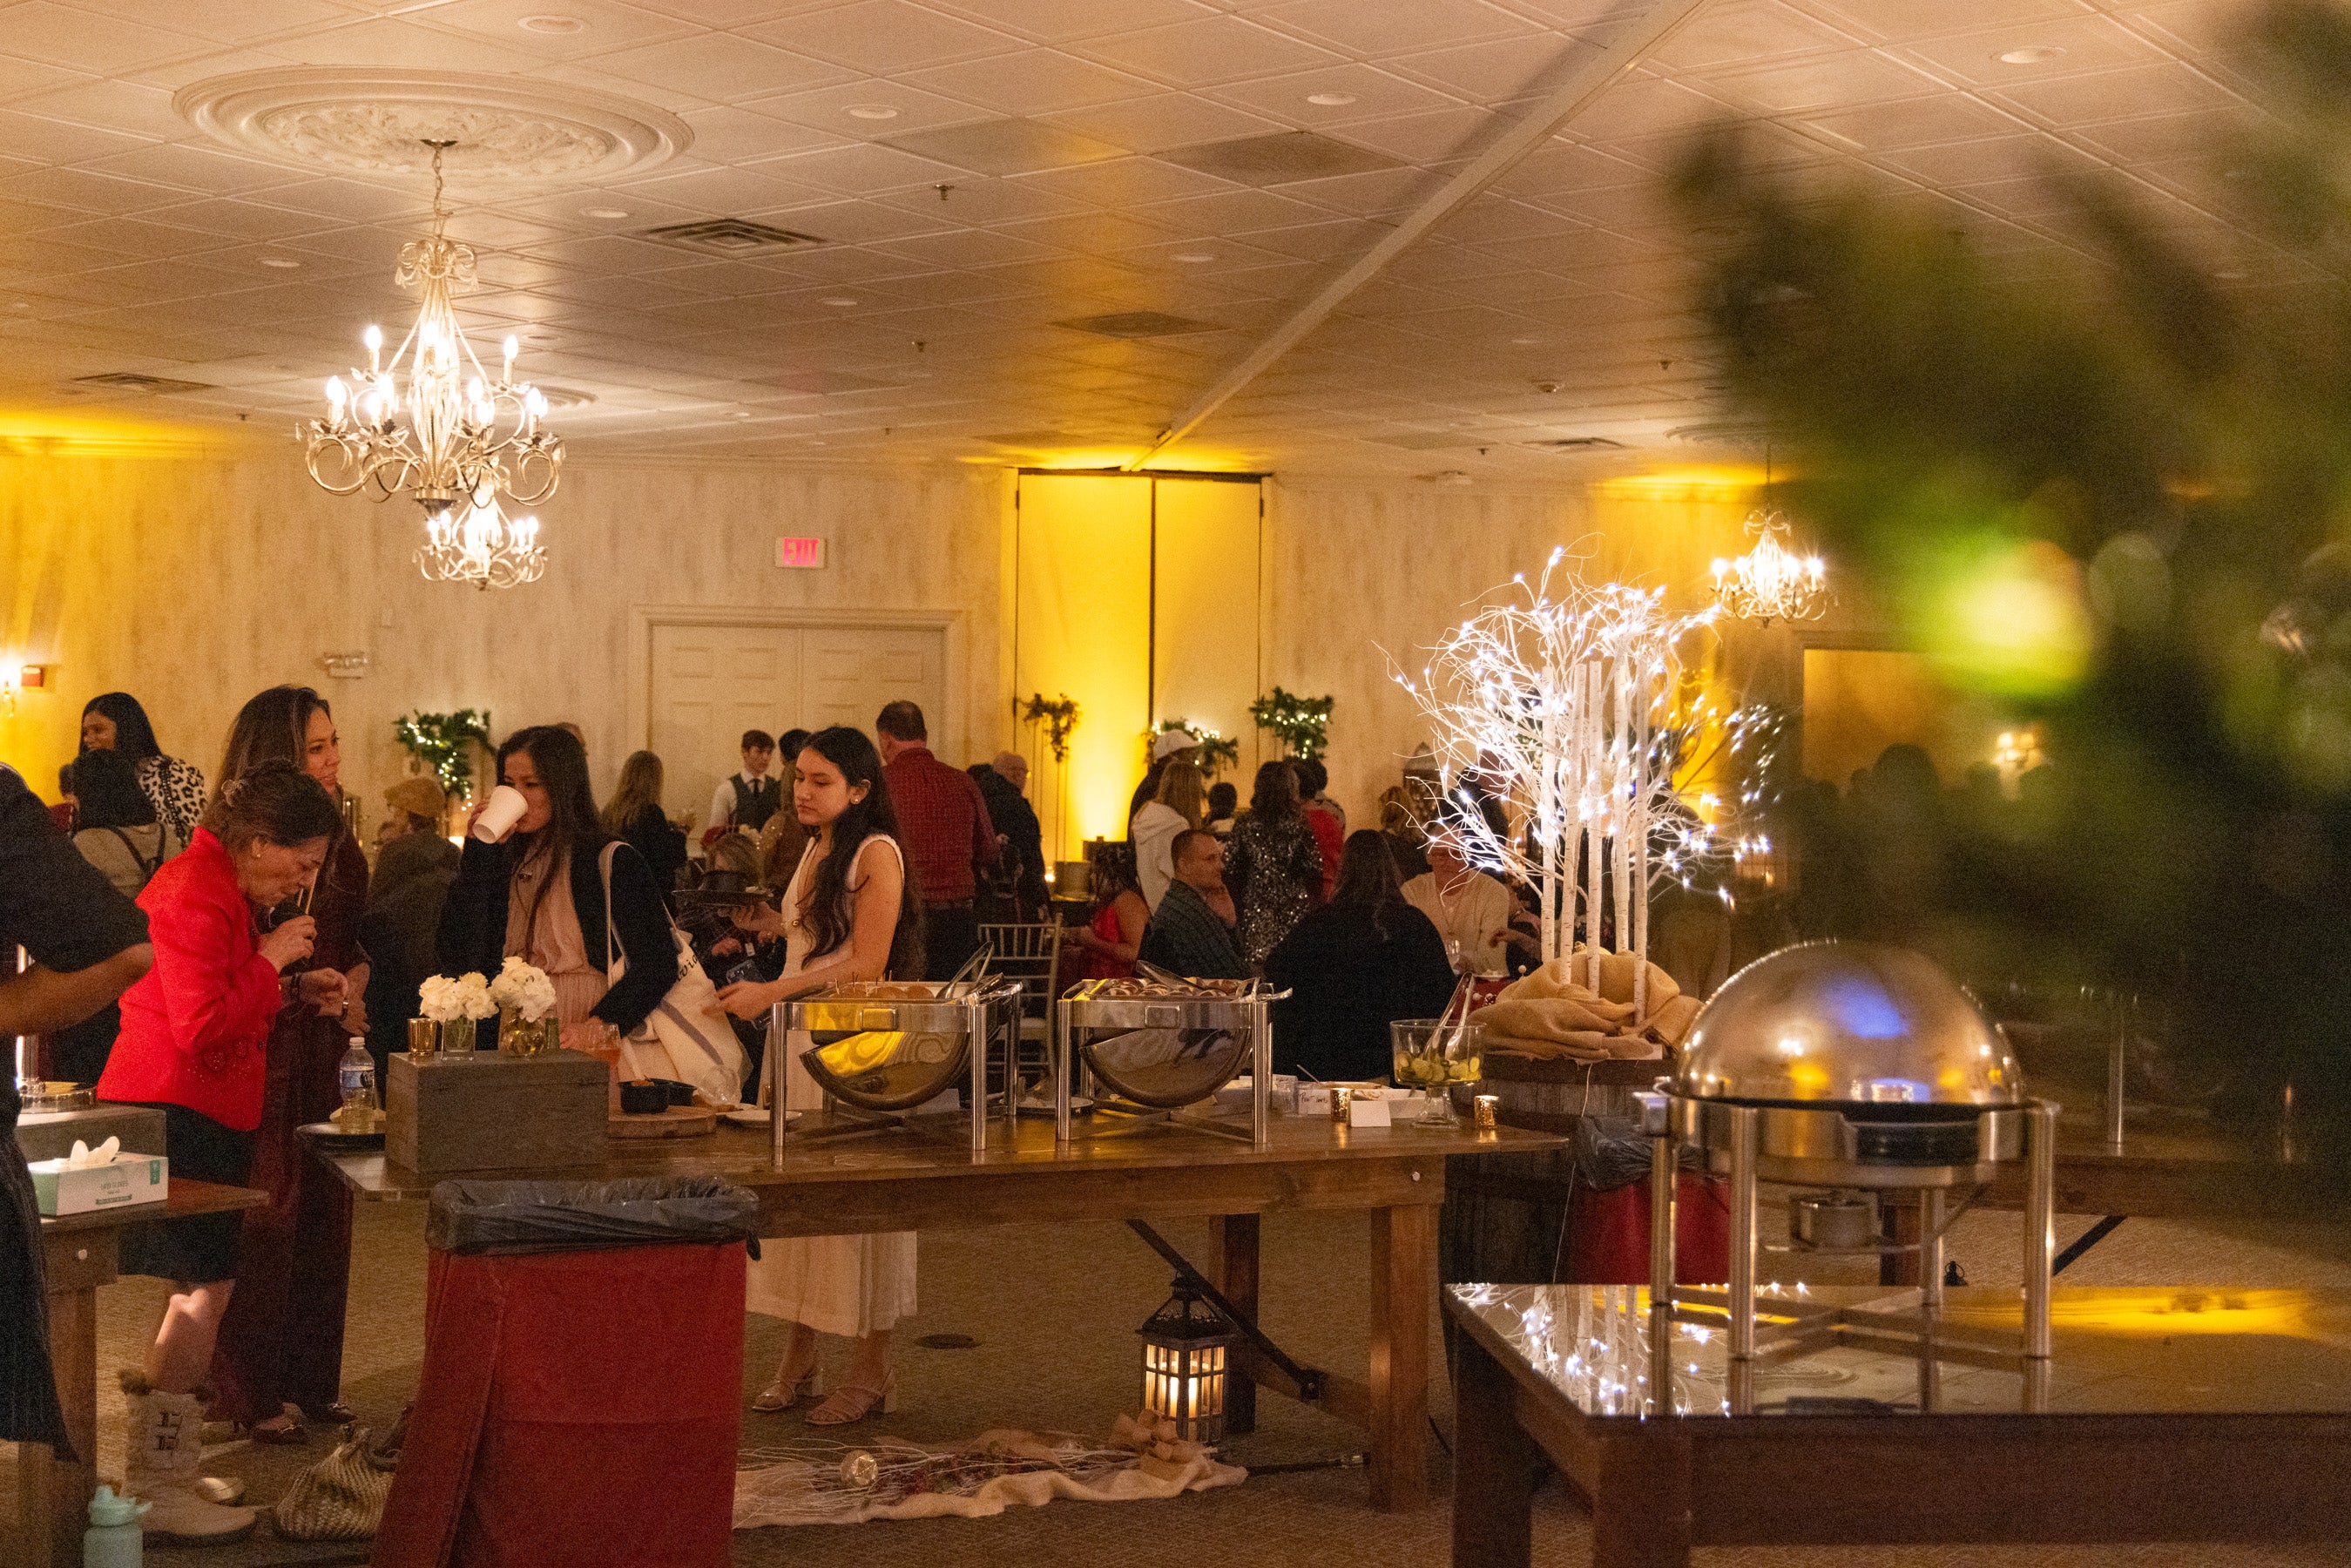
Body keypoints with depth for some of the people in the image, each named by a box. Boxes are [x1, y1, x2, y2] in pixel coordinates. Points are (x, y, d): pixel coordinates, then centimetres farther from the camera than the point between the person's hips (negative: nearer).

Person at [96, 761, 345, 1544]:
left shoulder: (222, 888, 18)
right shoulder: (195, 896, -16)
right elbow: (203, 1028, -23)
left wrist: (296, 994, 12)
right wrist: (271, 959, -15)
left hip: (201, 1112, 11)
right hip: (175, 1114, -11)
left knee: (202, 1289, 12)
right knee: (205, 1288, -10)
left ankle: (160, 1469, 18)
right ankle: (157, 1487, -4)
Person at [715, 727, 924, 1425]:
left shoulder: (876, 852, -10)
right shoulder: (816, 849, 15)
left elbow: (866, 963, -15)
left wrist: (770, 993, -17)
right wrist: (769, 922, 7)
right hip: (797, 1030, 8)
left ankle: (871, 1368, 6)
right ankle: (798, 1355, 14)